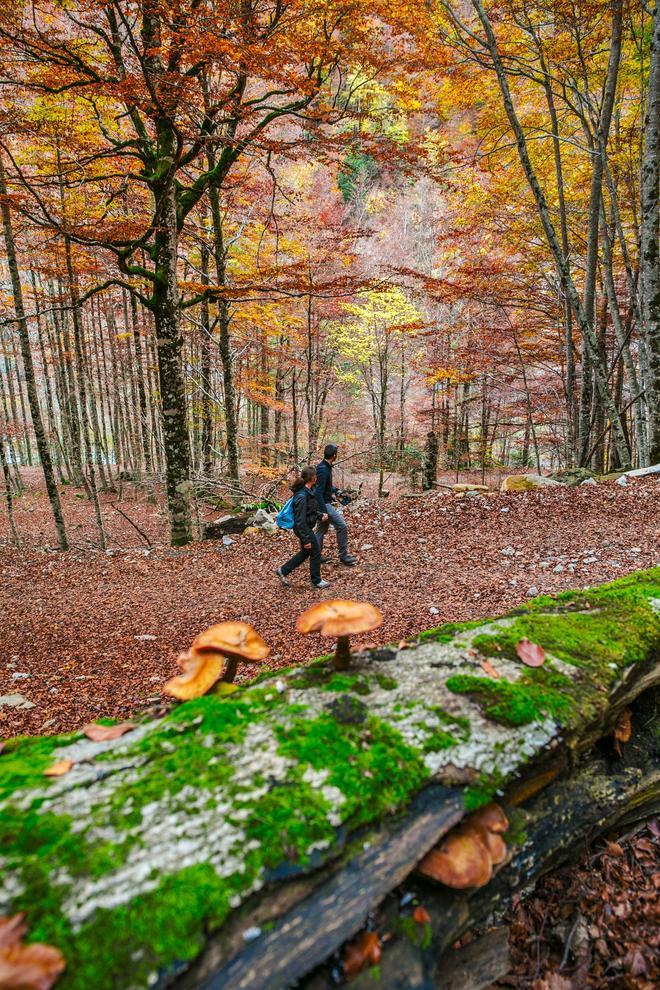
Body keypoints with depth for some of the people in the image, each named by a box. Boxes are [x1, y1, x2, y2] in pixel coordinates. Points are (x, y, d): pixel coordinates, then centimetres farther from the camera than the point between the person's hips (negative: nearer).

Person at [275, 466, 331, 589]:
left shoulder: (309, 491, 2)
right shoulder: (302, 495, -27)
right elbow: (300, 520, -26)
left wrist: (320, 515, 7)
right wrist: (306, 539, -24)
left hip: (307, 527, 10)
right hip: (303, 528, -10)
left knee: (305, 552, 21)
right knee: (315, 552, 6)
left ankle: (283, 571, 29)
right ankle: (316, 581, 24)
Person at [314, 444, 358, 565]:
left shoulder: (325, 467, 8)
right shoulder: (323, 470, -23)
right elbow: (318, 492, -26)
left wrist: (336, 490, 23)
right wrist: (323, 511, -27)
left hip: (325, 503, 10)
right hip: (324, 504, -10)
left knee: (322, 529, 15)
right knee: (342, 526, -6)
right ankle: (343, 556, 2)